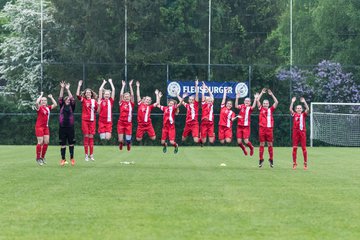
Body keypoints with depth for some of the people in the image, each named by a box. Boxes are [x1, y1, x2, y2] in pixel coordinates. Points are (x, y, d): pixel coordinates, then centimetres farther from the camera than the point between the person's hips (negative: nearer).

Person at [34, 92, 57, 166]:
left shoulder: (48, 108, 10)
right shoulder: (39, 108, -7)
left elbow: (55, 104, 11)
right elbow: (36, 103, -26)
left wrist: (51, 97, 11)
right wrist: (41, 95, -15)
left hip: (46, 127, 6)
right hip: (39, 126, -6)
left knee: (46, 142, 4)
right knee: (40, 142, -8)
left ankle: (42, 157, 17)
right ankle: (38, 158, 1)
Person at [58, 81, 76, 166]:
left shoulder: (71, 107, 7)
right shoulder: (62, 106, 9)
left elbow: (72, 99, -4)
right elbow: (60, 98, 1)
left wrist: (67, 89, -5)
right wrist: (62, 88, -6)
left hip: (70, 127, 0)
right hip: (62, 127, 0)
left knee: (71, 143, 5)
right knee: (62, 144, 3)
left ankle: (72, 158, 14)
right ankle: (63, 159, 9)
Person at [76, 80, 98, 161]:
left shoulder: (94, 101, 9)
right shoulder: (83, 100, 3)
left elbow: (97, 110, 10)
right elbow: (77, 95, -13)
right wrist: (79, 85, -14)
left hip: (92, 120, 2)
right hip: (85, 120, -2)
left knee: (91, 137, 2)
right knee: (86, 136, -3)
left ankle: (91, 155, 6)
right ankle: (86, 155, 1)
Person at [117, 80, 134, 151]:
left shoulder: (131, 104, 6)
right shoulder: (121, 103, 5)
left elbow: (132, 95, -1)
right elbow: (121, 94, -3)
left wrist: (130, 85, -1)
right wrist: (123, 85, 1)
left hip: (129, 123, 1)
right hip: (121, 123, -1)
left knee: (128, 140, -1)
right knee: (120, 140, -3)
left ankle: (129, 150, 20)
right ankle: (120, 150, 21)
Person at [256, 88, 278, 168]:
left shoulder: (271, 110, 12)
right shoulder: (261, 109, 9)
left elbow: (276, 102, 6)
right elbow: (257, 100, 2)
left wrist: (271, 94, 6)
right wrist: (262, 93, 4)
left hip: (269, 129, 1)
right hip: (262, 128, -1)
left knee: (270, 145, 3)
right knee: (262, 144, 1)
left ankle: (271, 160, 9)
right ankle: (261, 160, 6)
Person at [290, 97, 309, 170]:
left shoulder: (303, 114, 8)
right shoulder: (294, 114, 8)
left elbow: (307, 109, -7)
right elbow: (290, 109, -7)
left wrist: (304, 102, -12)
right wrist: (292, 102, -12)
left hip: (302, 132, 0)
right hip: (295, 132, 0)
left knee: (304, 148, -1)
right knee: (294, 148, 0)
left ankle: (305, 163, 5)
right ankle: (294, 163, 5)